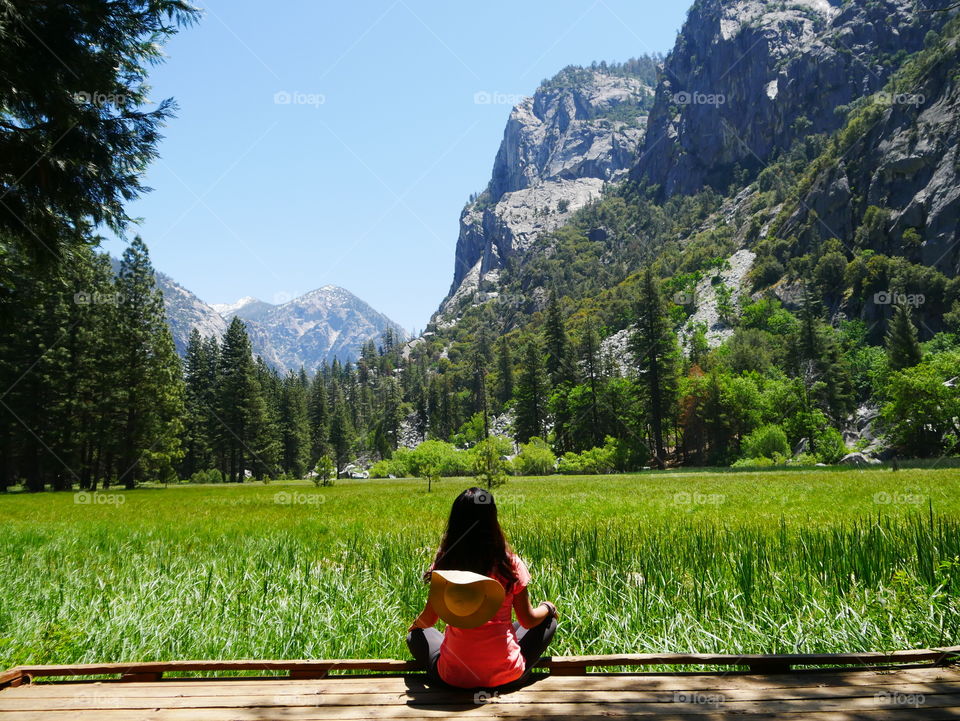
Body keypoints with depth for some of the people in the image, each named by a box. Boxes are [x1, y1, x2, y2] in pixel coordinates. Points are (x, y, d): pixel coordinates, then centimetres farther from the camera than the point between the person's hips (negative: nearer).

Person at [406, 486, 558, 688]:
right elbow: (528, 620, 0)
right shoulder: (510, 564, -11)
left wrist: (416, 624, 26)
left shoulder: (445, 565, -9)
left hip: (454, 677, 1)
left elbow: (428, 620, 3)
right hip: (505, 676, -1)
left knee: (417, 635, 29)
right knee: (547, 622, 24)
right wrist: (547, 607, 21)